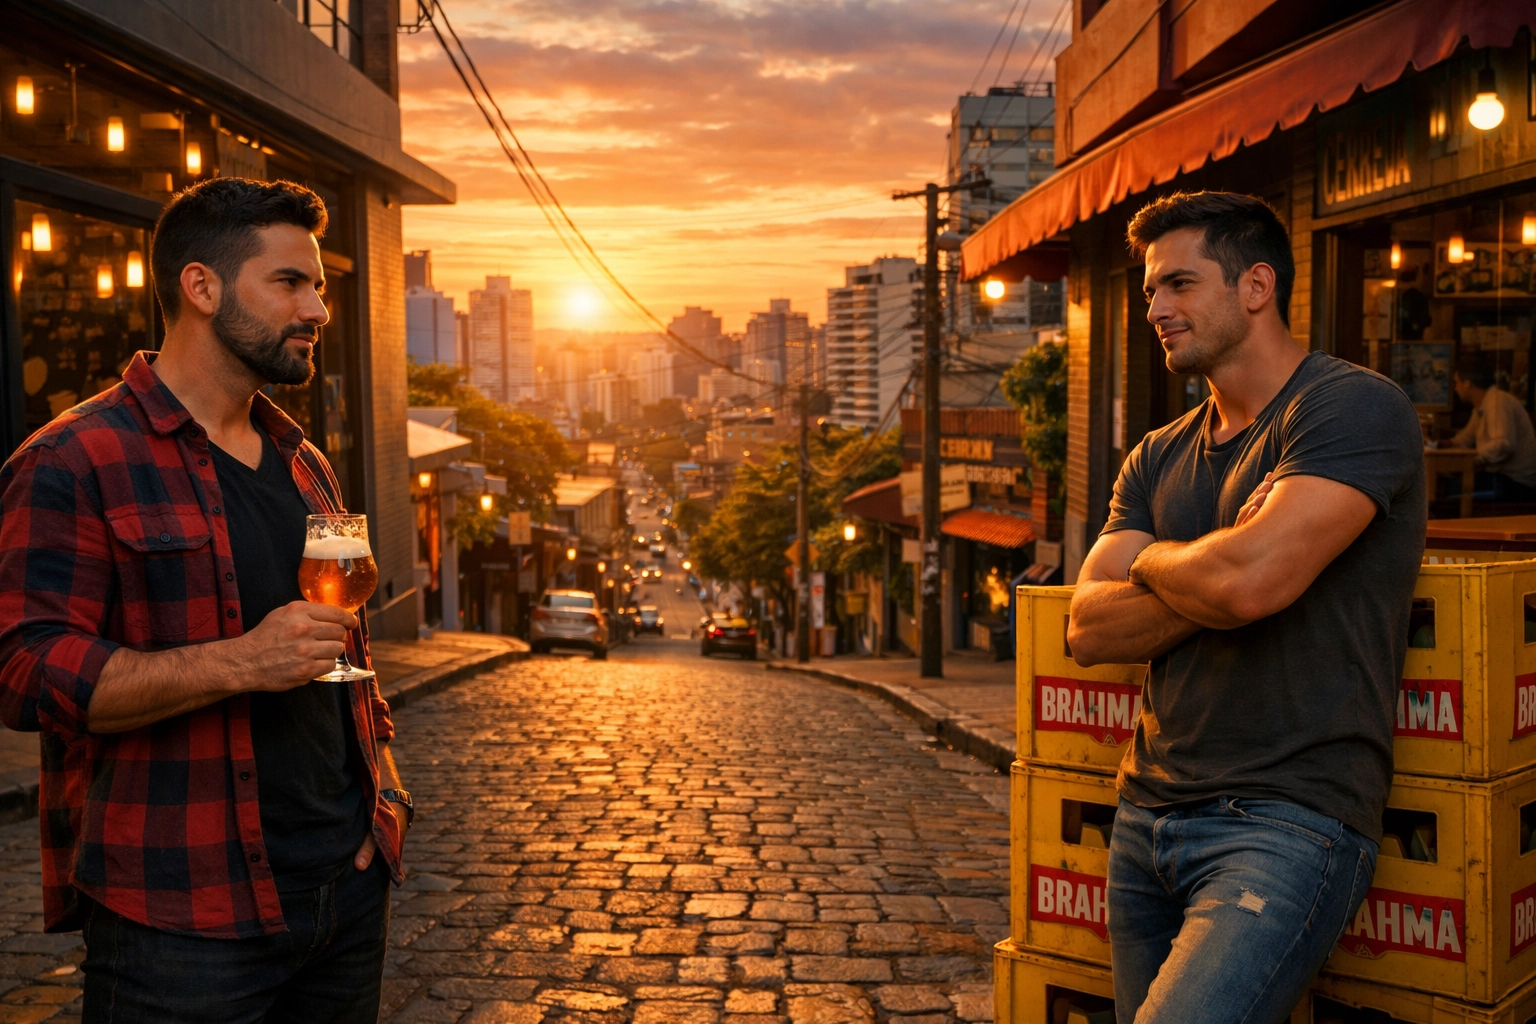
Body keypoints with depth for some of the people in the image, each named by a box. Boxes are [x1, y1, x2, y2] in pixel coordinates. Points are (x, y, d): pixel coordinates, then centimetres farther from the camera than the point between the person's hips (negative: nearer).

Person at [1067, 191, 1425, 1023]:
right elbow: (1088, 629, 3)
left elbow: (1249, 579, -23)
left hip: (1289, 820, -7)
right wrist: (1215, 575, -12)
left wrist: (1153, 560, -2)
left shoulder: (1354, 407, -8)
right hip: (1146, 818, 7)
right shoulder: (1159, 457, 14)